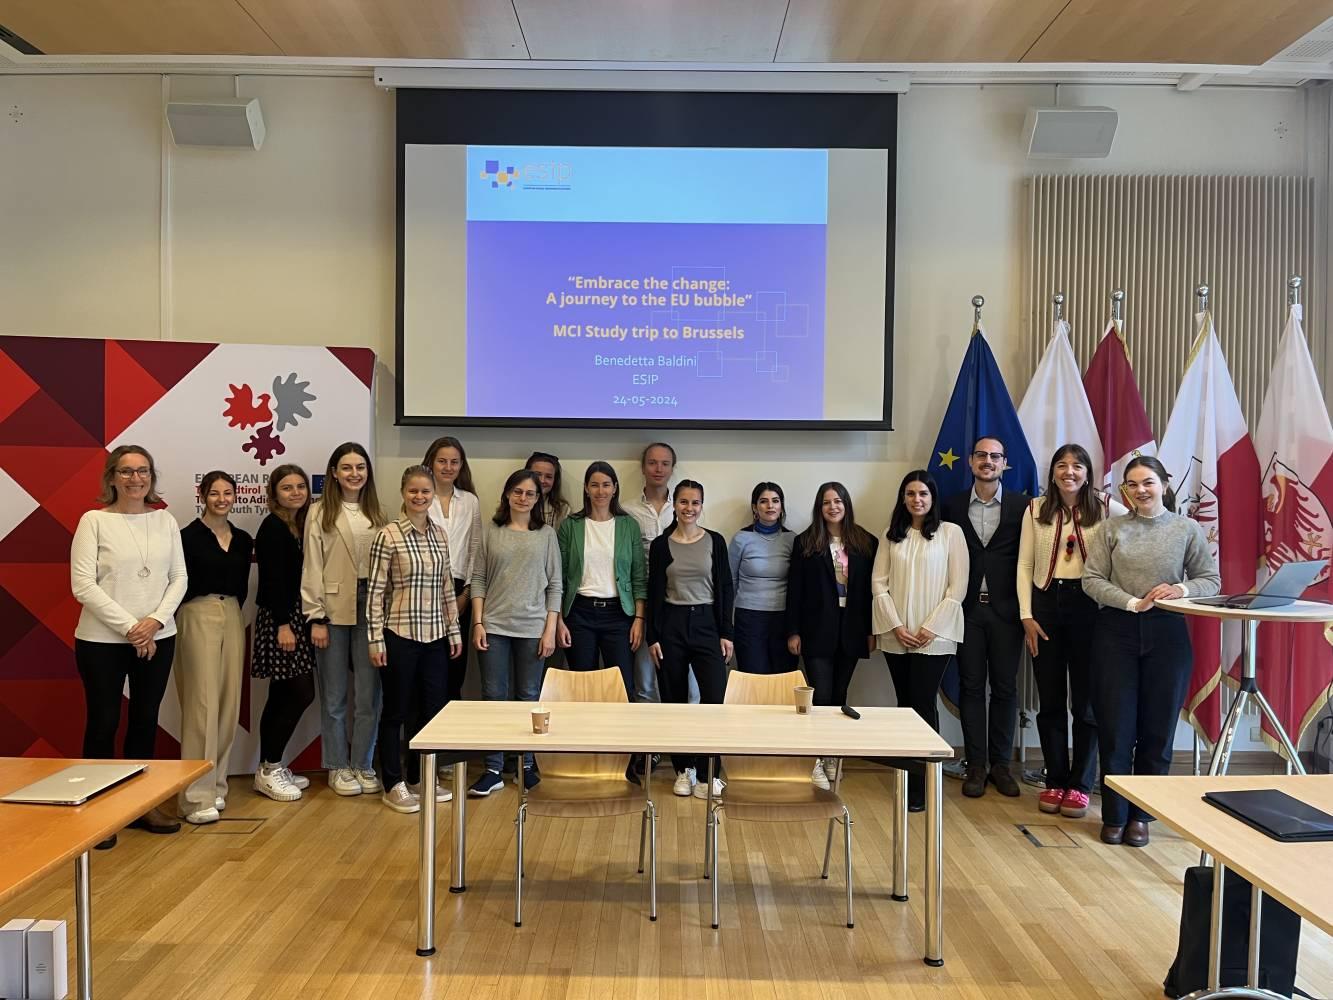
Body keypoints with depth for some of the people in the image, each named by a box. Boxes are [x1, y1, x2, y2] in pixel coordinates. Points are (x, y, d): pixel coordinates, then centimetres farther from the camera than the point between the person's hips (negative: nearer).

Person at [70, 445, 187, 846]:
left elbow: (179, 577, 4)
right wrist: (128, 626, -15)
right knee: (103, 723, 4)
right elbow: (82, 585, -12)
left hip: (157, 639, 4)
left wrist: (156, 620, -11)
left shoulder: (165, 520, 4)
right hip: (102, 641, -4)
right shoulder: (94, 521, -7)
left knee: (146, 721, 13)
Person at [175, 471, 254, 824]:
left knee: (229, 702, 7)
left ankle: (216, 784, 19)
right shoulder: (189, 536, -6)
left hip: (233, 617, 6)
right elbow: (179, 583, -8)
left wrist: (232, 611, 9)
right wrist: (175, 627, -7)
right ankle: (197, 796, -4)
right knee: (202, 702, -8)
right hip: (198, 617, -6)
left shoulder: (243, 540, 11)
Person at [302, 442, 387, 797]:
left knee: (369, 695, 6)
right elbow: (312, 568, -4)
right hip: (334, 611, -3)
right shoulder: (320, 512, -1)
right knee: (334, 696, 8)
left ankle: (363, 765, 19)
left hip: (370, 609, 3)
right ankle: (337, 768, 20)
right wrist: (316, 618, -8)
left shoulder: (376, 513, 9)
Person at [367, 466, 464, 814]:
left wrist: (454, 630, 11)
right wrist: (375, 639, -12)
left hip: (435, 635, 6)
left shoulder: (440, 535, 8)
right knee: (396, 711, 6)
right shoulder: (388, 535, -9)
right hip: (400, 635, -5)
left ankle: (419, 778, 27)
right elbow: (374, 591, -9)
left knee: (433, 708, 11)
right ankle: (393, 786, 18)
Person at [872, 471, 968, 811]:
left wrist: (931, 628, -10)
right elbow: (878, 583, 5)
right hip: (896, 636, 4)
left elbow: (957, 587, -4)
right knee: (905, 705, 8)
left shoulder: (951, 532, 0)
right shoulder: (892, 535, 10)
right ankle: (909, 776, 16)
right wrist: (896, 626, -6)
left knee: (923, 705, -6)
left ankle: (921, 784, 0)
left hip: (934, 637, -3)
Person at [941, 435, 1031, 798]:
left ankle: (1000, 764, 18)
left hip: (1005, 609, 0)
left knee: (1005, 688, 6)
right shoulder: (952, 506, 5)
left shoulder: (1021, 506, 2)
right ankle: (976, 765, 13)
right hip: (967, 609, 1)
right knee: (971, 687, 5)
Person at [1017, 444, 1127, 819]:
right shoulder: (1036, 510, 5)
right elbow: (1024, 565, 5)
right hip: (1045, 604, 2)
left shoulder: (1107, 509, -2)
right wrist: (1026, 616, -1)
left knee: (1086, 700, 5)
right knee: (1050, 699, 9)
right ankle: (1055, 780, 20)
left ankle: (1080, 784, 17)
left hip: (1088, 605, -2)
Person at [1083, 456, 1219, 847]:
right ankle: (1114, 815, 15)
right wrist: (1134, 602, -15)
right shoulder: (1113, 528, 4)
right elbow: (1092, 579, -1)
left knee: (1158, 729, 6)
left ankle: (1141, 815, 20)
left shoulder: (1187, 528, 4)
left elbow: (1211, 579, 6)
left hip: (1167, 634, 1)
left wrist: (1183, 589, -15)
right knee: (1116, 728, 3)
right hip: (1117, 632, 0)